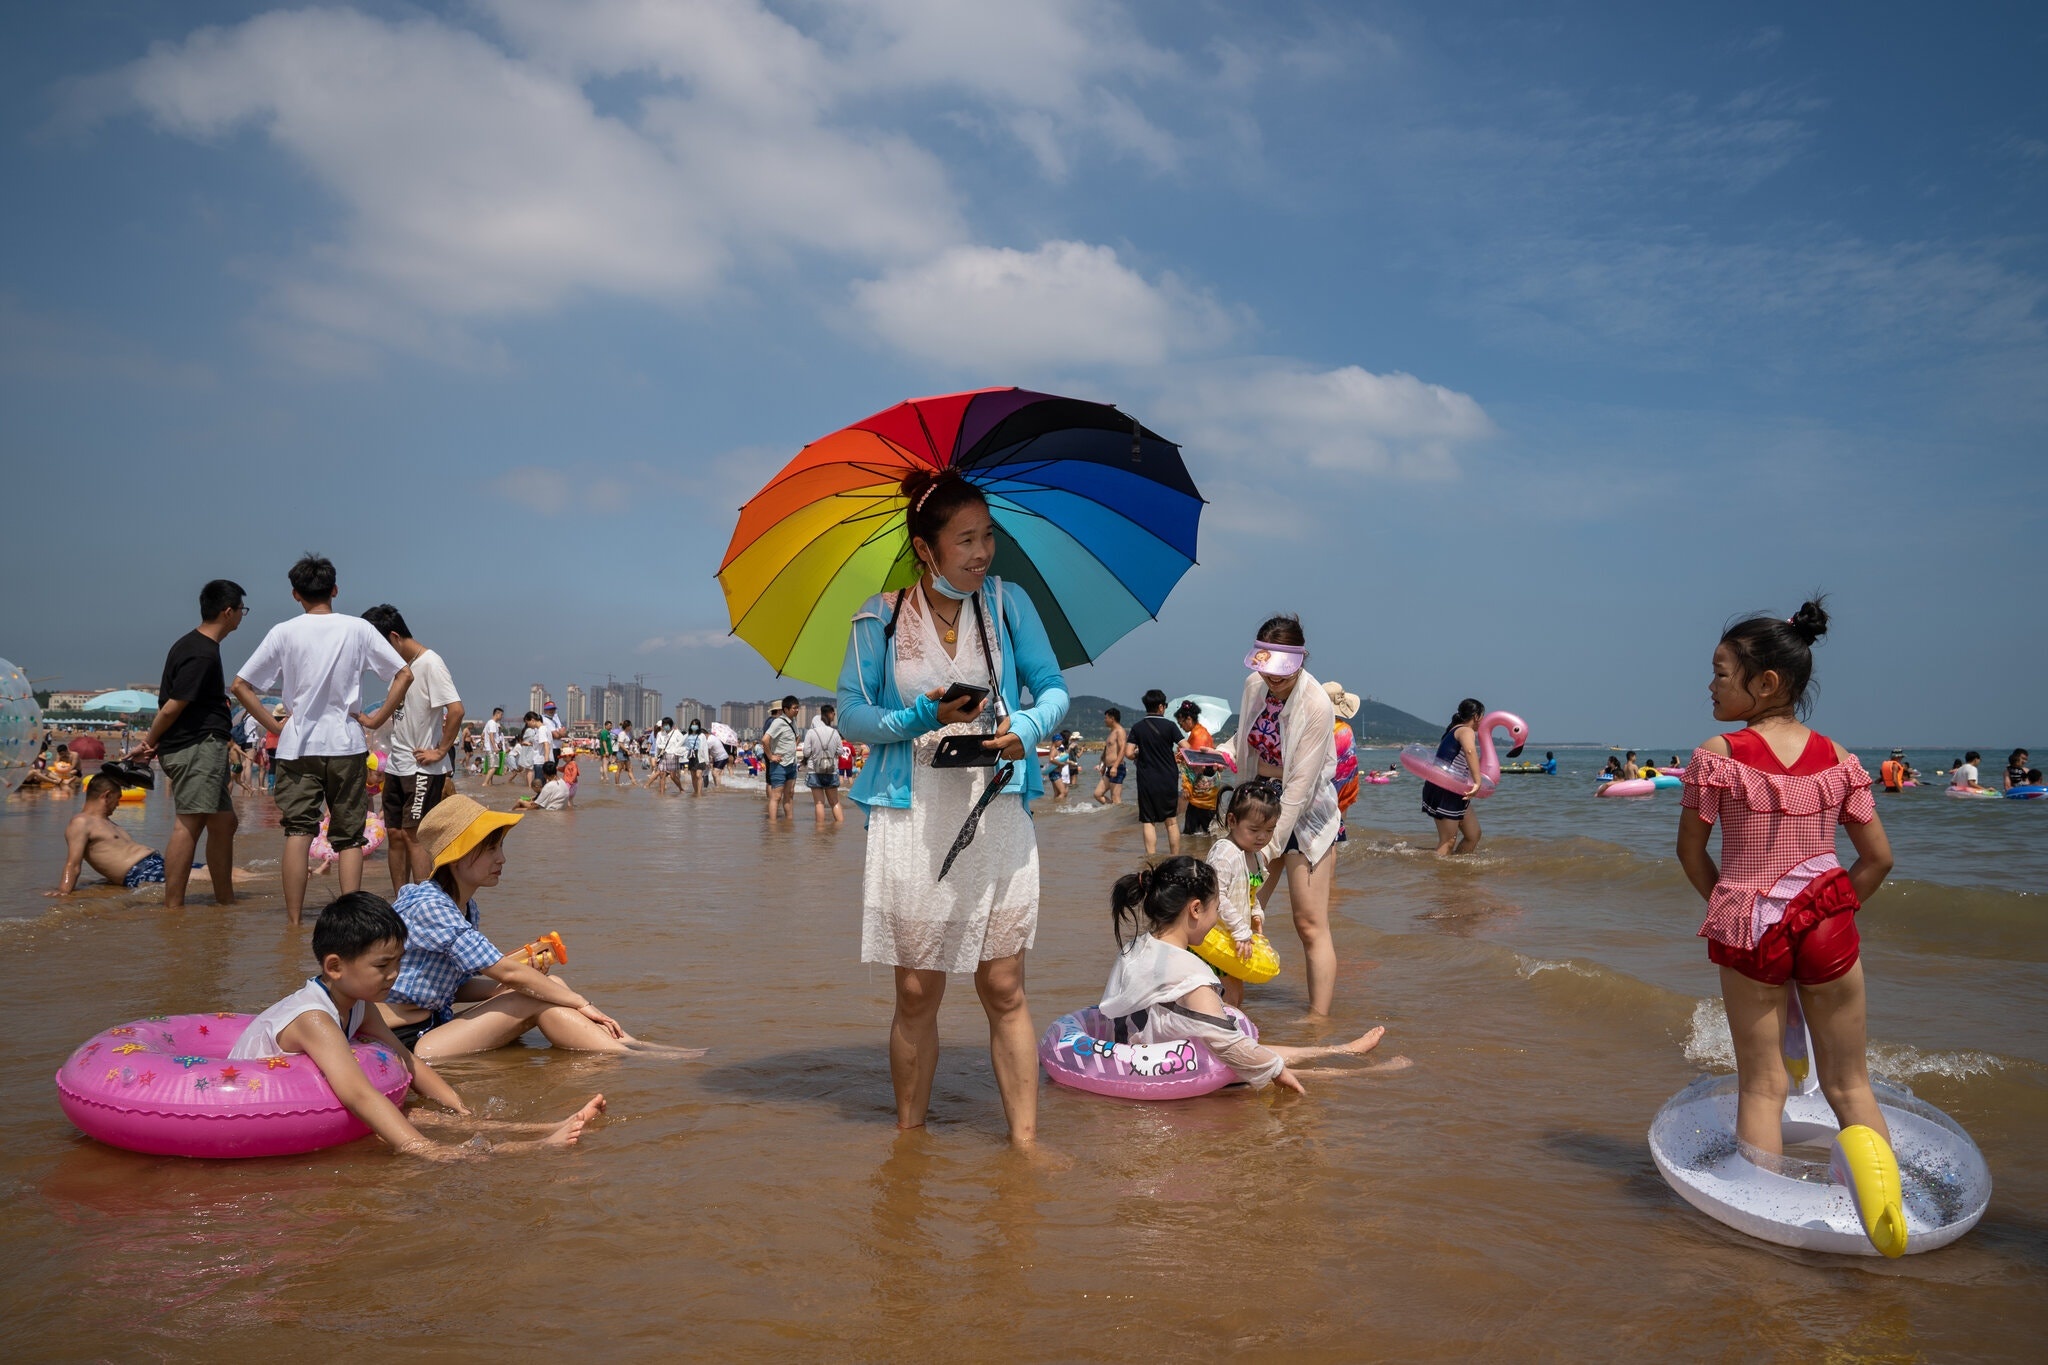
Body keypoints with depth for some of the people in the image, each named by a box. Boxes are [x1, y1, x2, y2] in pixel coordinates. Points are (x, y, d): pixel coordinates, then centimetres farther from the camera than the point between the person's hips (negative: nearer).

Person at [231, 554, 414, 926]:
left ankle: (293, 920, 1)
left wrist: (273, 724, 4)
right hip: (346, 743, 0)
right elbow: (404, 675, -3)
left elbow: (241, 686, -1)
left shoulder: (284, 632, 0)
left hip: (297, 745, 0)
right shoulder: (358, 629, -1)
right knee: (349, 837, 6)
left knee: (297, 832, 1)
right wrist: (377, 718, 1)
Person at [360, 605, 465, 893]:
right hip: (396, 766, 9)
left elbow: (456, 709, -23)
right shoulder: (400, 666, 13)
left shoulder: (429, 663, -14)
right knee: (394, 834, 9)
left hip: (423, 769, -8)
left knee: (412, 835, -9)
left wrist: (440, 751, -18)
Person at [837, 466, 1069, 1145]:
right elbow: (850, 715, 2)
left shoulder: (1008, 603, 6)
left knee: (1004, 989, 0)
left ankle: (1026, 1141, 8)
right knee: (917, 993, 7)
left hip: (996, 816, 1)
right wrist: (923, 717, -15)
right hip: (910, 820, 0)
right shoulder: (881, 618, 3)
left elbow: (1054, 689, 8)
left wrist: (1029, 726, -14)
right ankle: (909, 1138, 23)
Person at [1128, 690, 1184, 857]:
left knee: (1148, 821, 3)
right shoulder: (1169, 726, -4)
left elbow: (1129, 753, -6)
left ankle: (1151, 857, -4)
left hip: (1146, 781, 0)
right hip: (1168, 780, 0)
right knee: (1171, 821, 8)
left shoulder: (1137, 728, 0)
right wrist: (1177, 756, 13)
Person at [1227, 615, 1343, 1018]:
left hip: (1305, 812, -6)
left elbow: (1299, 786, -23)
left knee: (1310, 924, -6)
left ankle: (1318, 1018, 0)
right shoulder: (1254, 686, -3)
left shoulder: (1316, 705, -23)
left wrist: (1270, 845, -22)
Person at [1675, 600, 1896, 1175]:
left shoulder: (1716, 755, -9)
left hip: (1749, 932, -2)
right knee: (1849, 1085, 15)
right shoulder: (1837, 758, 1)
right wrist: (1832, 911, 14)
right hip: (1827, 927, 3)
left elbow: (1690, 852, -1)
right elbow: (1878, 857, 4)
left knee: (1762, 1087, 7)